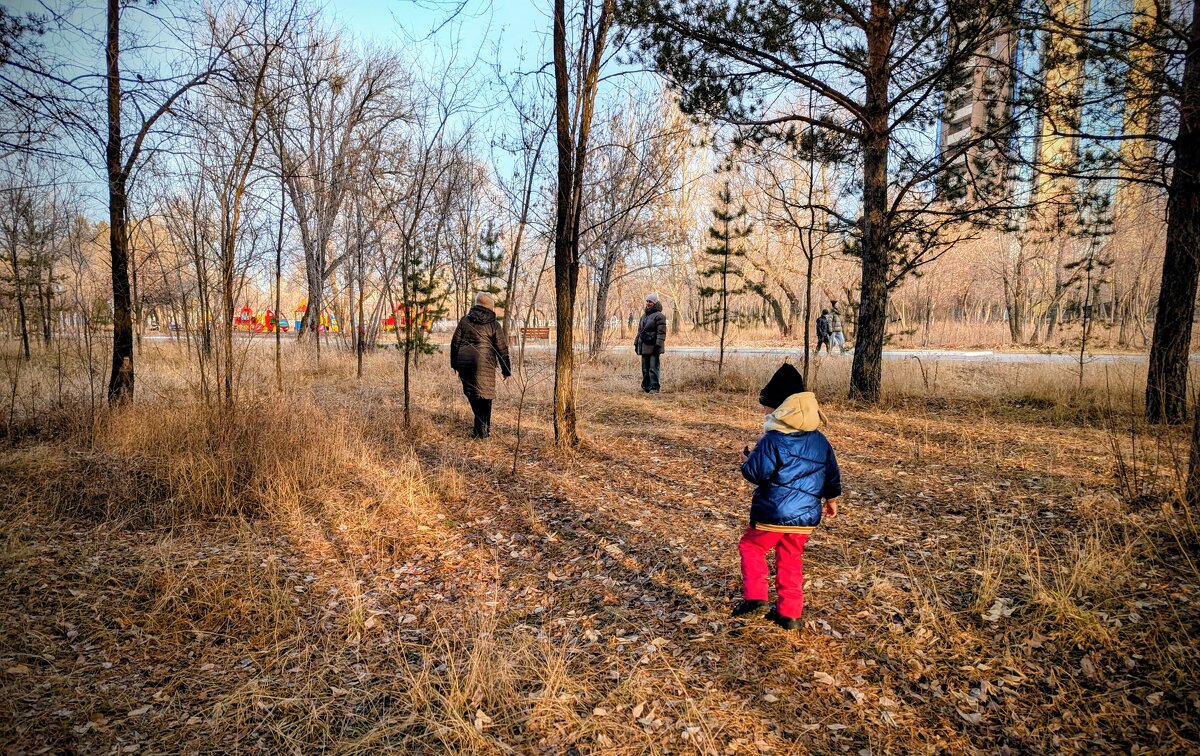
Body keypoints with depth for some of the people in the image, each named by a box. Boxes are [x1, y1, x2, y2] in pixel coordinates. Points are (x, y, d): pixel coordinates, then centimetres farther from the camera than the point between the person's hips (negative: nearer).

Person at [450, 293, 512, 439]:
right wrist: (506, 370, 10)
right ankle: (481, 430, 9)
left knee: (472, 394, 14)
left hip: (464, 362, 3)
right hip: (484, 364, -3)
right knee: (484, 396, 7)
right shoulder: (494, 325, 0)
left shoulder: (465, 320, 8)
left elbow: (455, 343, 10)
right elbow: (502, 349, 1)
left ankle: (483, 426, 20)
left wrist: (454, 364, 18)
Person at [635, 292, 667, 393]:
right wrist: (636, 343, 20)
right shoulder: (644, 315, 18)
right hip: (644, 347, 8)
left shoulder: (659, 316, -8)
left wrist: (658, 345, -21)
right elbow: (640, 331, 24)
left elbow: (661, 332, -14)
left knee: (653, 368, -9)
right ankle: (646, 386, 21)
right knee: (645, 369, 13)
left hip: (653, 347, -8)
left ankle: (654, 388, -7)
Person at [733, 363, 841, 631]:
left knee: (751, 546, 13)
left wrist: (749, 460, 3)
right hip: (807, 516, 6)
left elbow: (756, 472, -19)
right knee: (791, 560, 17)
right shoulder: (820, 441, 5)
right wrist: (831, 500, 28)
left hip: (773, 513, -6)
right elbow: (832, 473, 13)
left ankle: (754, 595, 0)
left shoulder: (772, 441, -17)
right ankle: (790, 612, 20)